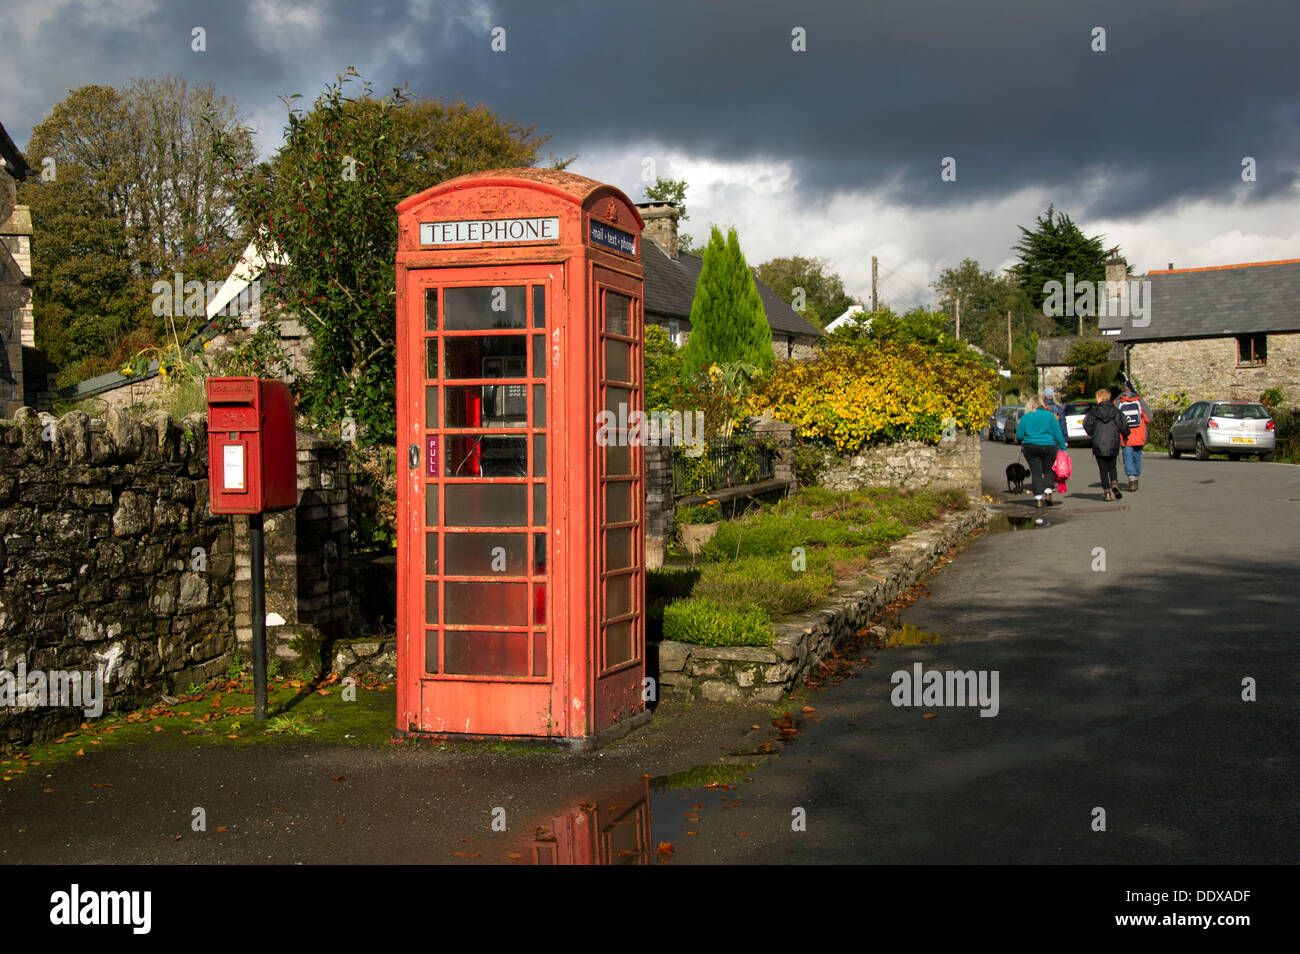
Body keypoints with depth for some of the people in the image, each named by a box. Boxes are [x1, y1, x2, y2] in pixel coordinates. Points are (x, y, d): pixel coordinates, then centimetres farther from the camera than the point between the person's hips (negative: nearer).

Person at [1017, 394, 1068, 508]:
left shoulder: (1025, 417, 1)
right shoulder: (1050, 415, 1)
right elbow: (1058, 434, -1)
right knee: (1048, 470, 16)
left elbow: (1019, 435, 2)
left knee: (1036, 472, 2)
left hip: (1031, 447, 0)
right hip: (1048, 447, 0)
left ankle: (1038, 499, -4)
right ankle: (1048, 492, -1)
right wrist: (1063, 447, 4)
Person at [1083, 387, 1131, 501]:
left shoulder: (1094, 410, -3)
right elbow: (1123, 424, -5)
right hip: (1113, 444, 2)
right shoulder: (1115, 410, 1)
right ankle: (1114, 484, -11)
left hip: (1098, 444, -2)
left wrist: (1091, 433, 11)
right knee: (1112, 467, 15)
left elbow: (1086, 424, -8)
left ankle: (1106, 492, -2)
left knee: (1103, 469, 4)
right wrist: (1125, 435, 14)